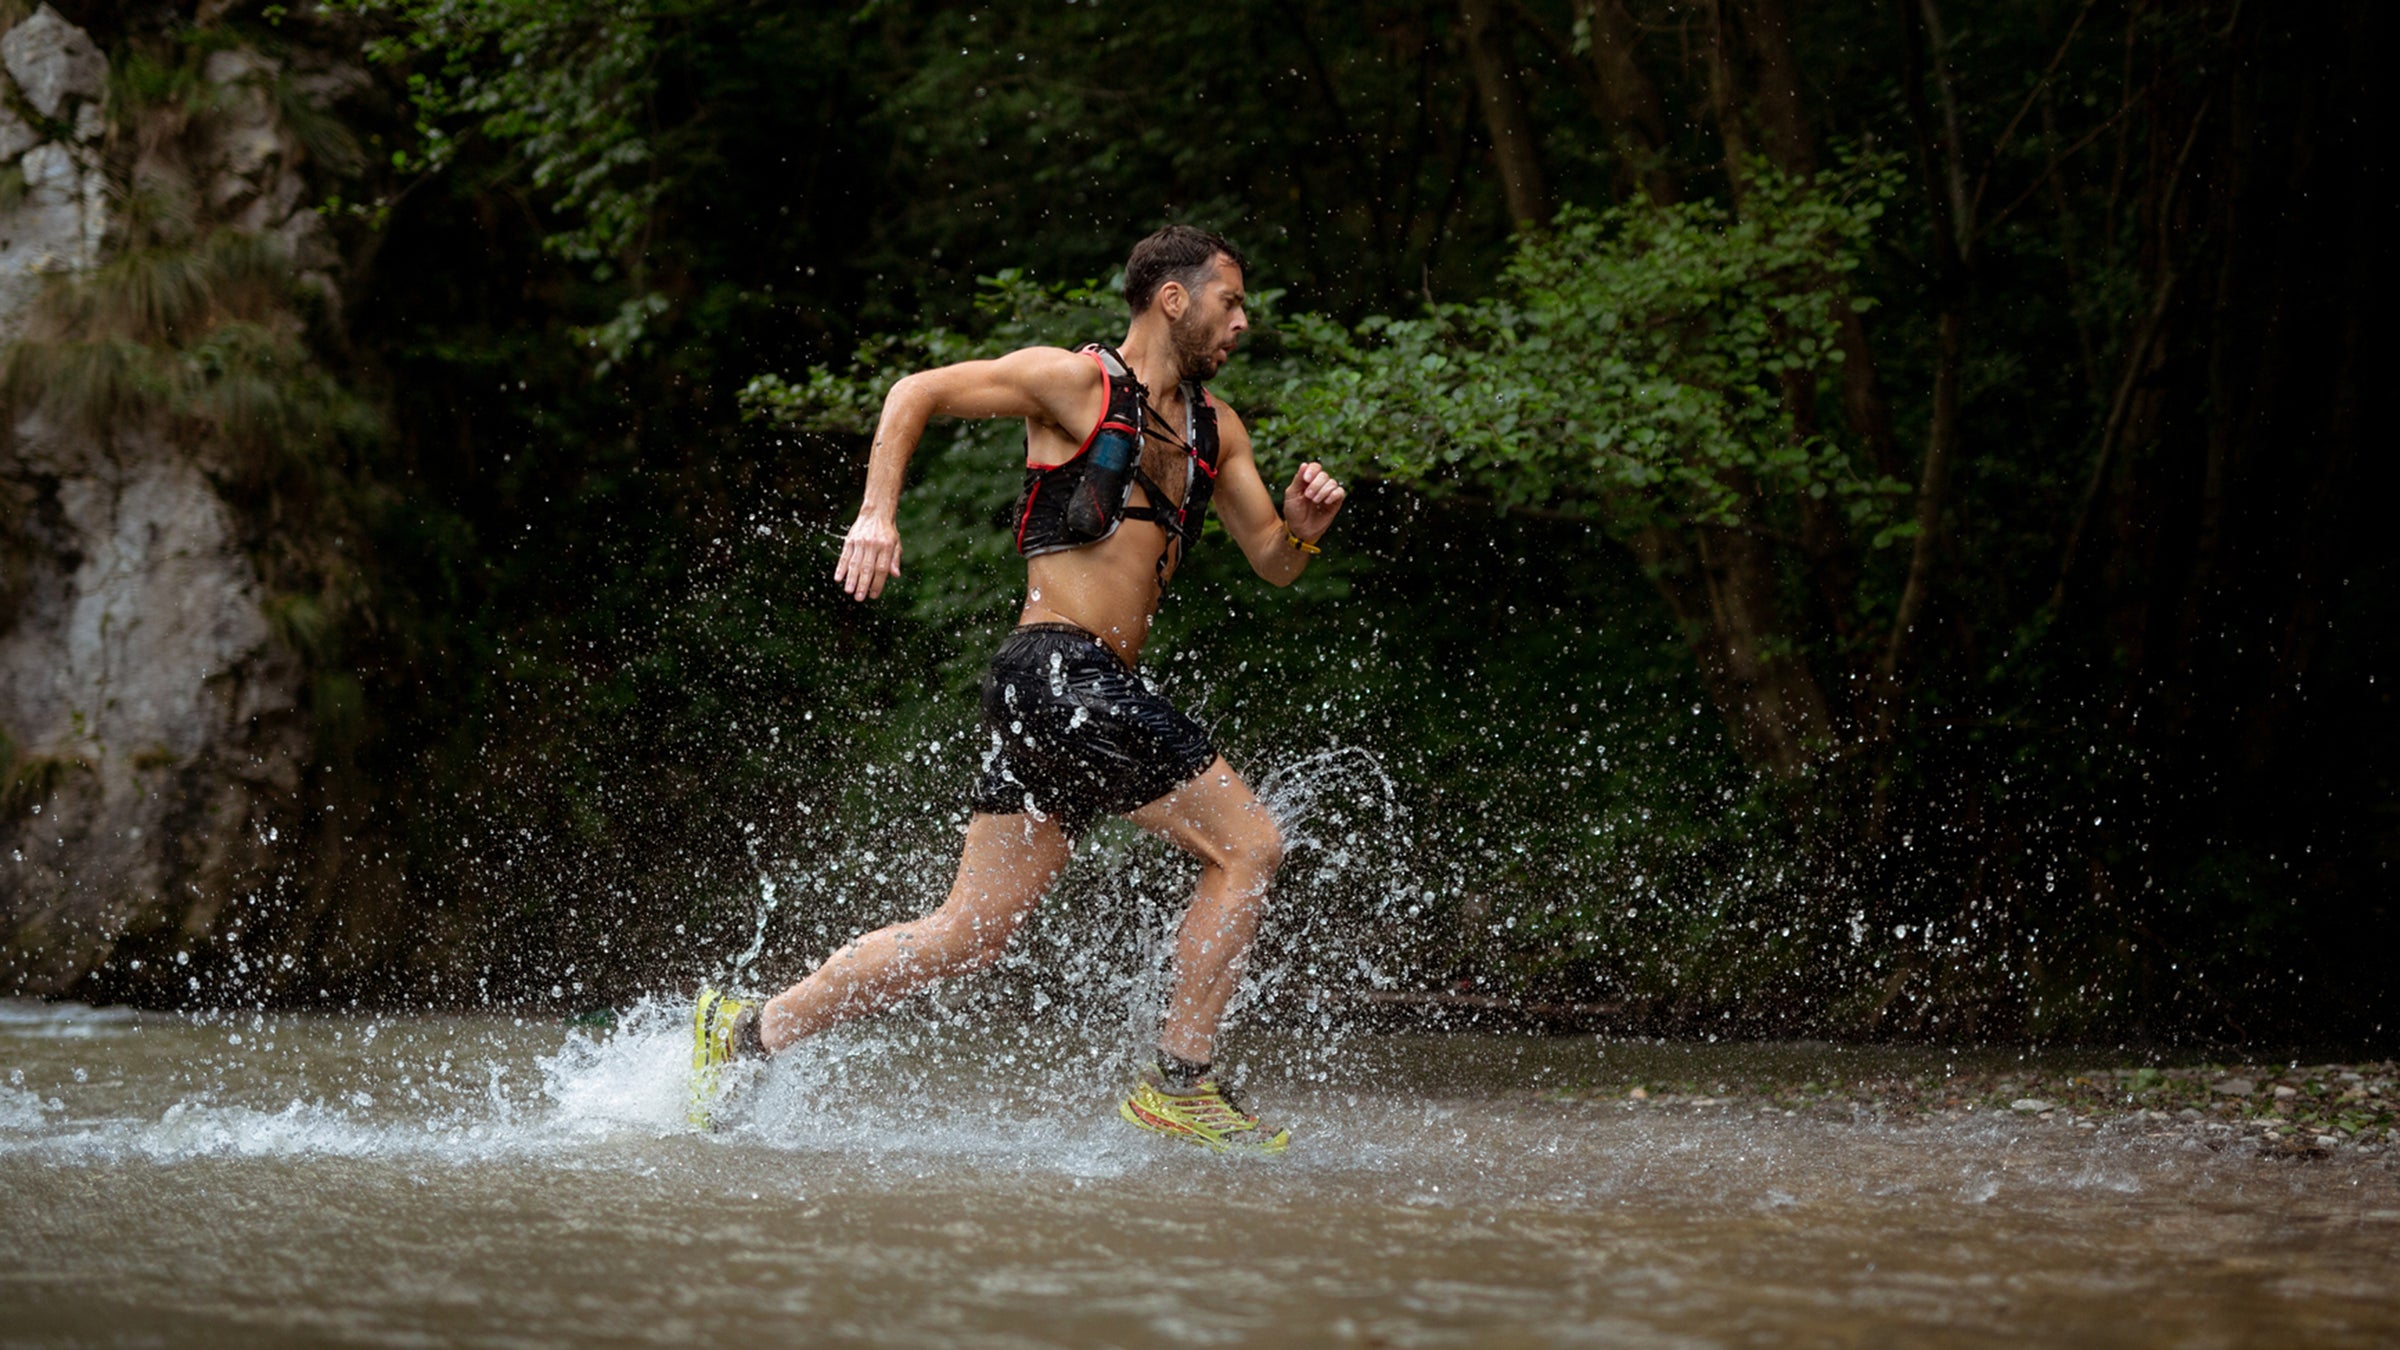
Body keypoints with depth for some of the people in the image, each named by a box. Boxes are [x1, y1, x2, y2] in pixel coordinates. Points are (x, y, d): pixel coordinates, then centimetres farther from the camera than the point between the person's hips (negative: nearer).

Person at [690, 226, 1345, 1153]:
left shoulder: (1214, 429, 20)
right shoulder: (1076, 382, -2)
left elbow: (1273, 564, 23)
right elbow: (917, 393, 2)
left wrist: (1303, 524, 0)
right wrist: (878, 514, -11)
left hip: (1097, 693, 8)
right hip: (1056, 669, -8)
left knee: (971, 933, 7)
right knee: (1248, 846, -10)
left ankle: (744, 1035, 14)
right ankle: (1179, 1083, -5)